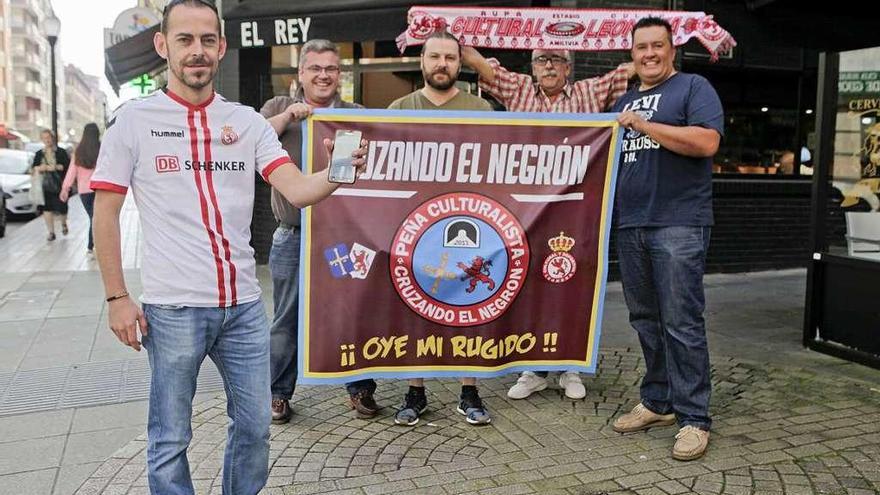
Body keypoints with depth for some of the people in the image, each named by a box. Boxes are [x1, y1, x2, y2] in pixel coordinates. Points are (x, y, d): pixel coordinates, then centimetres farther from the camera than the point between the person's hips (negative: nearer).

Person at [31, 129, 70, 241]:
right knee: (46, 209, -4)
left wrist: (56, 167, -18)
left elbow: (67, 165, -4)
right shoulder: (39, 154, 14)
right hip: (45, 186, 3)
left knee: (61, 208, -1)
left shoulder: (61, 152, 4)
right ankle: (51, 232, 2)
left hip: (59, 185, -3)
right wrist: (39, 168, -10)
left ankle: (64, 224, 31)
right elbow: (33, 168, 11)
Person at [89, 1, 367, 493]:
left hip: (244, 304, 3)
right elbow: (105, 214, 0)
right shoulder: (134, 120, -1)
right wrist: (117, 297, -5)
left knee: (255, 427, 14)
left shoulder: (248, 121, 5)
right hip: (172, 307, -3)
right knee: (171, 439, 10)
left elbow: (296, 189, -7)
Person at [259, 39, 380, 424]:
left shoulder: (357, 114, 10)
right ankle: (279, 393, 20)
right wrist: (287, 117, -15)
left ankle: (361, 388, 21)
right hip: (293, 237, 0)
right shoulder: (278, 108, 11)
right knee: (287, 319, 7)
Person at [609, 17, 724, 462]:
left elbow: (707, 142, -15)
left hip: (678, 225, -6)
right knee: (645, 320, 11)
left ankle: (693, 418, 3)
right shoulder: (623, 102, 21)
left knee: (681, 323, -7)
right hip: (630, 226, 7)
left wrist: (644, 124, -13)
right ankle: (658, 402, 22)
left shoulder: (693, 87, 2)